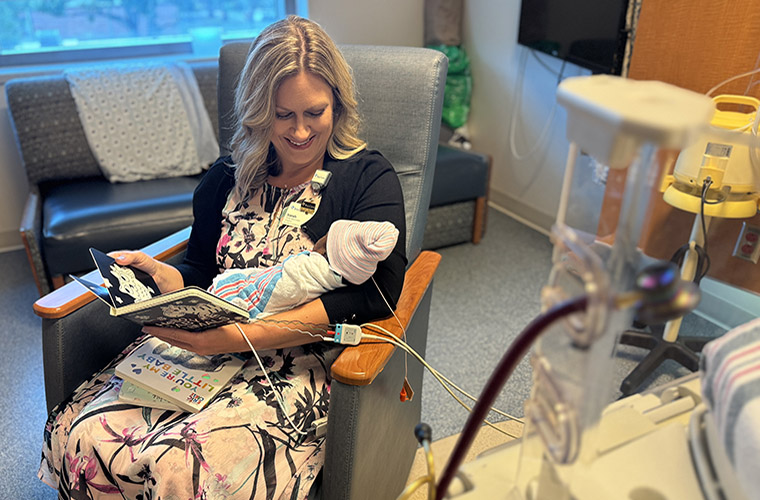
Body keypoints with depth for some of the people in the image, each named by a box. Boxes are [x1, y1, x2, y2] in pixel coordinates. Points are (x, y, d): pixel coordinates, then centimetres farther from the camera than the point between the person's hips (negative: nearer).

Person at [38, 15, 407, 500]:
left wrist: (242, 336, -22)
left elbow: (375, 293, -15)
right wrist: (157, 273, -7)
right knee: (81, 436, -15)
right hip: (203, 344, 5)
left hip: (303, 360, -4)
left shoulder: (369, 178, -2)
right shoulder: (228, 177, 13)